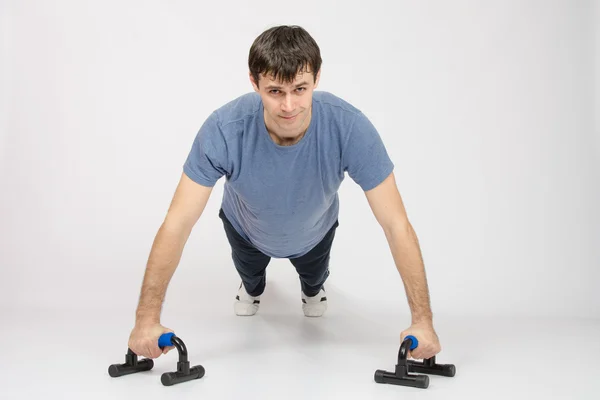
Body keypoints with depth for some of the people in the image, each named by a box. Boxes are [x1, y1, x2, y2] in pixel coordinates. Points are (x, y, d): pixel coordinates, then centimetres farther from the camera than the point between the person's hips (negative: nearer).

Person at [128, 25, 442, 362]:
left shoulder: (351, 128, -42)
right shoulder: (223, 130, -43)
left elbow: (397, 225, -35)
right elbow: (177, 225, -36)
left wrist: (423, 320, -36)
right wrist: (147, 318, -36)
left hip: (313, 231, 0)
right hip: (247, 229, 0)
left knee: (314, 276, 32)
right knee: (249, 272, 32)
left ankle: (313, 287, 66)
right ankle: (253, 286, 66)